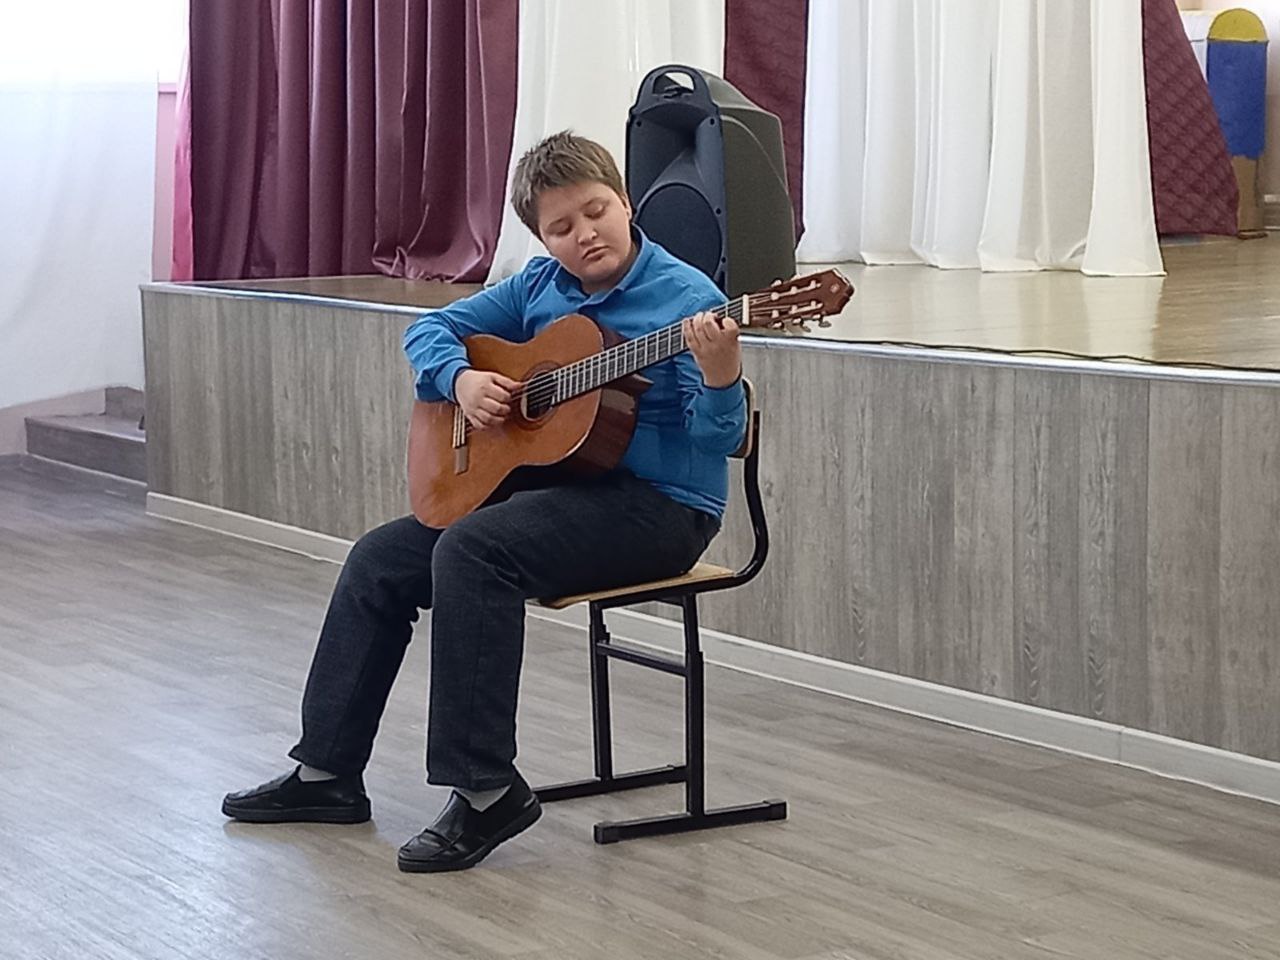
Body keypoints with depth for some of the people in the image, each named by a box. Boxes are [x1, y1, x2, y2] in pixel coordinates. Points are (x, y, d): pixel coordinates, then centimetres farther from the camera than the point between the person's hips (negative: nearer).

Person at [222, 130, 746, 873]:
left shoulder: (686, 297, -13)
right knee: (380, 560, 4)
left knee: (472, 551, -30)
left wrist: (721, 377, -41)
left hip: (660, 505, -8)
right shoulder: (539, 287, 7)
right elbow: (431, 329, 14)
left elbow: (720, 440, -19)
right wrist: (460, 378, -7)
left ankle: (487, 790, -24)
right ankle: (329, 771, 14)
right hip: (554, 482, 8)